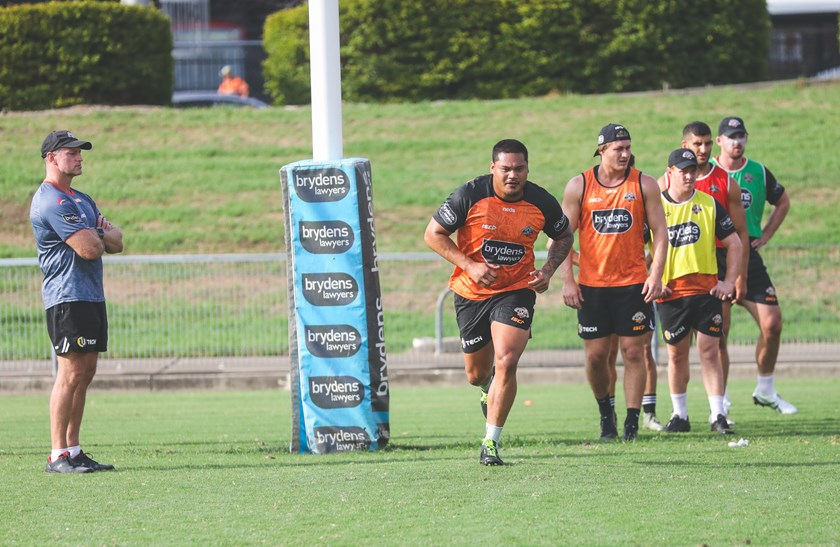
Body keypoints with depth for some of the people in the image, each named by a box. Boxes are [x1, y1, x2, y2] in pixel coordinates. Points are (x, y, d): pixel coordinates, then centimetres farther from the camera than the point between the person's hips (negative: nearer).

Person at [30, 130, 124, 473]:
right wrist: (100, 236, 3)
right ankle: (58, 455, -12)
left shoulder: (82, 200, 21)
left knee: (85, 373, 8)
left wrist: (97, 236, -7)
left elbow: (116, 243, 15)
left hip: (92, 296, 10)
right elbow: (89, 249, -20)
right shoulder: (52, 201, -12)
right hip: (68, 299, -10)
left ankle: (73, 449, 12)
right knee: (71, 373, -12)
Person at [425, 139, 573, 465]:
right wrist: (470, 266, -19)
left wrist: (548, 270, -6)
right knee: (477, 374, 12)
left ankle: (490, 444, -10)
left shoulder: (542, 202, -9)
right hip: (471, 292, 1)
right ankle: (488, 388, 53)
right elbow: (433, 234, -8)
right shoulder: (470, 195, -15)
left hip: (516, 289, -1)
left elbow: (564, 236, 11)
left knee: (506, 362, -20)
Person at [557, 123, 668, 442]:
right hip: (591, 284, 1)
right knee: (596, 354, 2)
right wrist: (567, 280, -4)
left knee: (633, 352, -3)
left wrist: (656, 275, -8)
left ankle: (632, 422, 1)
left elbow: (660, 231, 2)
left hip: (634, 283, 0)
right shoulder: (579, 186, 0)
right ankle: (605, 413, 23)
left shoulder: (644, 184, 0)